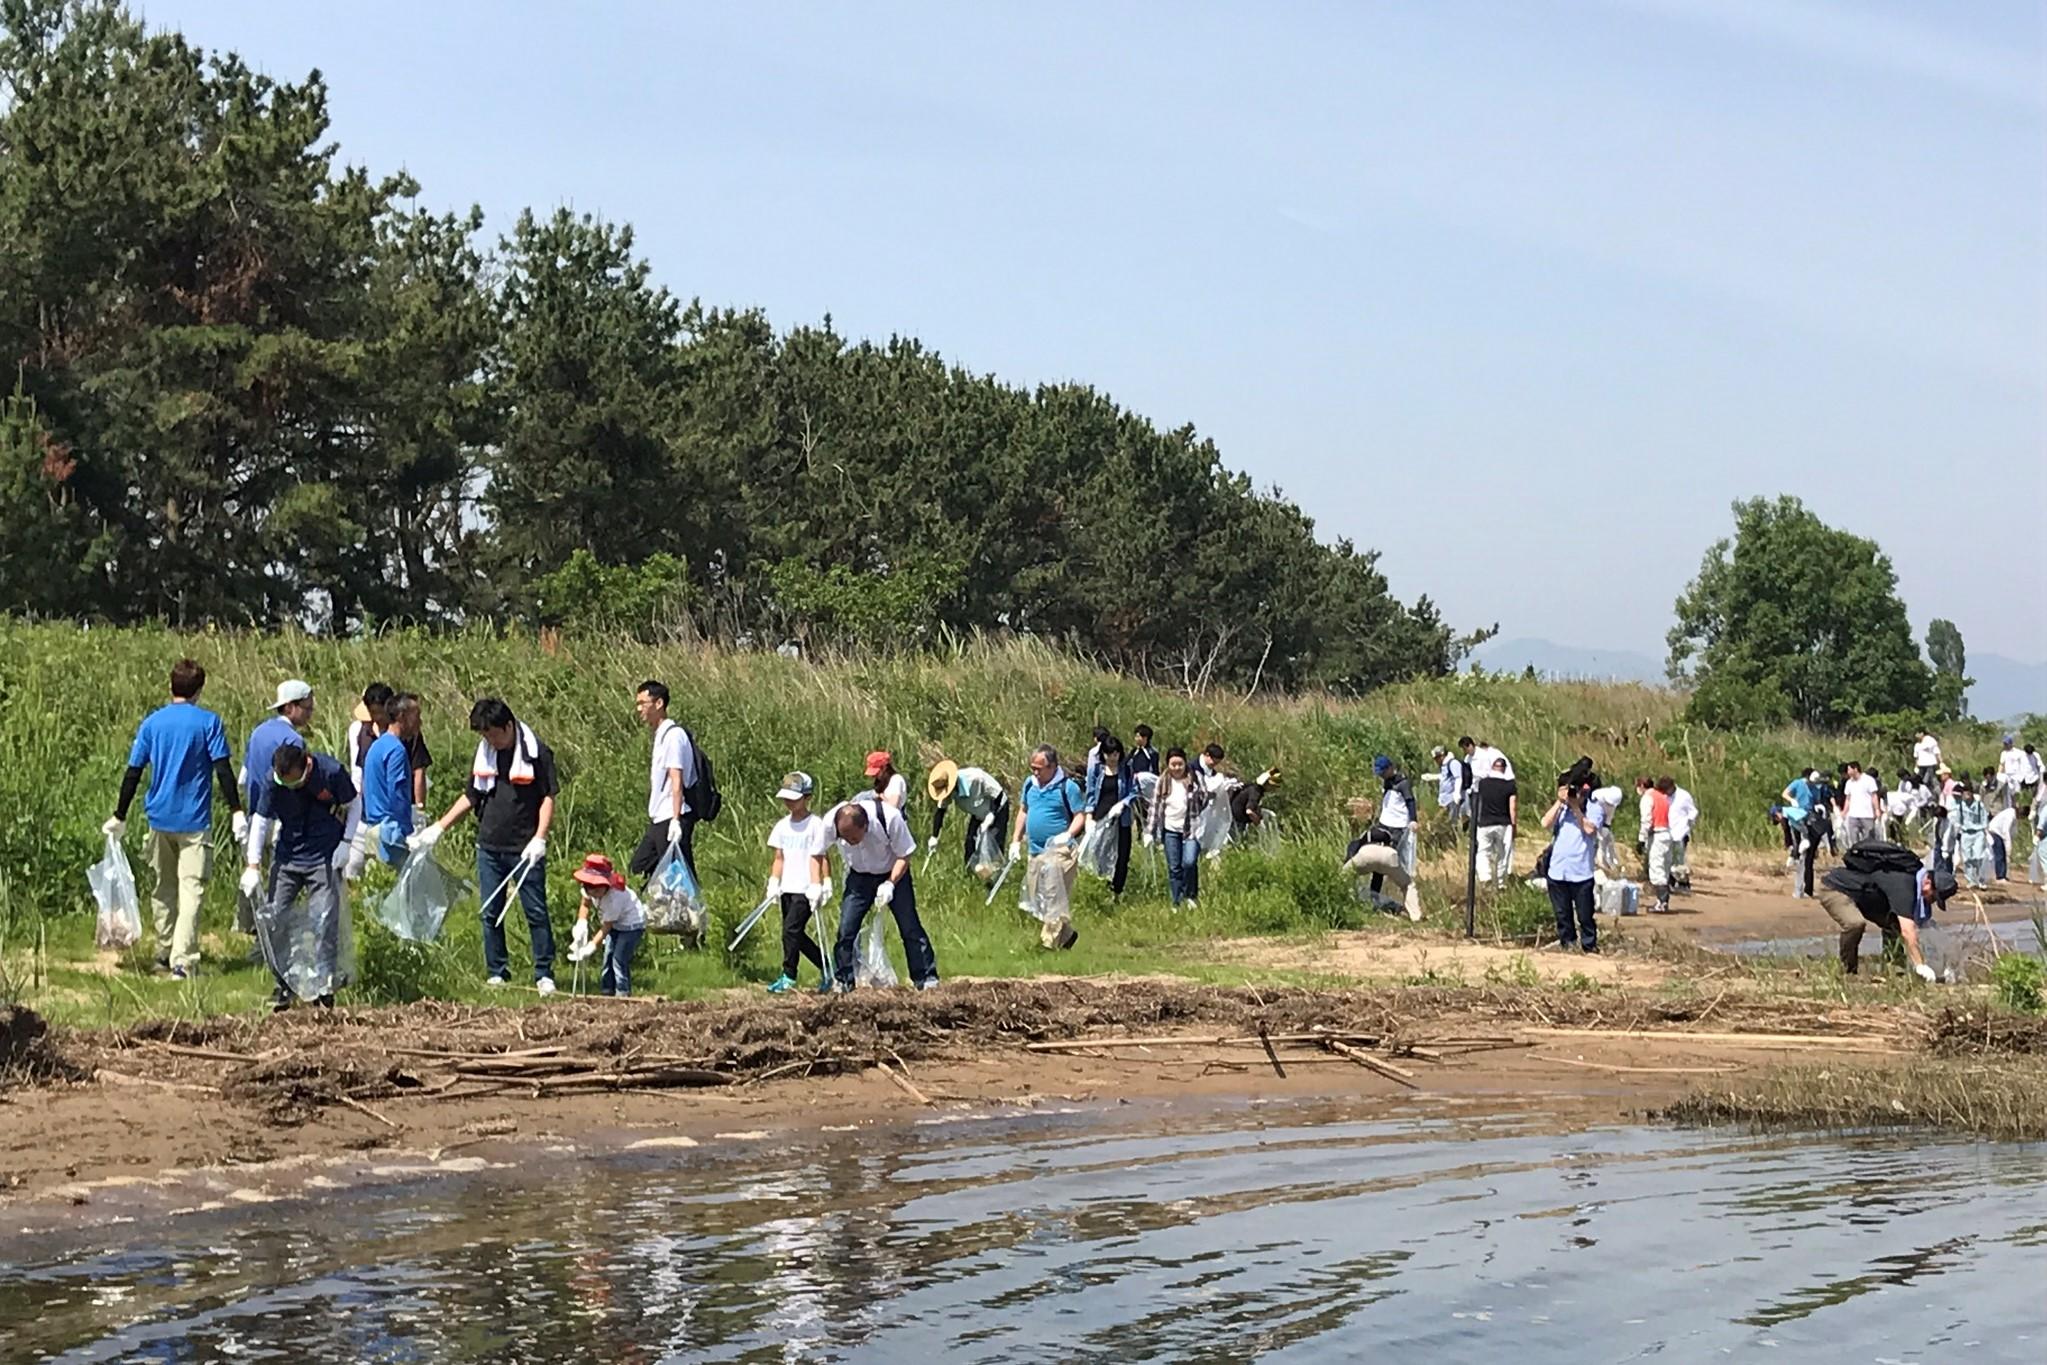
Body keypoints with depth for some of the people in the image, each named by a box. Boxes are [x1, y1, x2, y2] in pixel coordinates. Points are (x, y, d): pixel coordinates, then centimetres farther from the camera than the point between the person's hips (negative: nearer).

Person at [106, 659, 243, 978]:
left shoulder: (151, 723, 3)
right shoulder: (208, 722, -6)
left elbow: (133, 772, 4)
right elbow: (223, 770, -12)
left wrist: (120, 817, 11)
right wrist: (237, 811, -10)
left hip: (160, 818, 3)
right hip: (194, 820, -3)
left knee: (163, 888, 17)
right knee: (191, 889, -6)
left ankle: (164, 953, 27)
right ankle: (182, 961, -17)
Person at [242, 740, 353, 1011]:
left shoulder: (331, 772, -18)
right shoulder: (272, 781, -13)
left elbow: (353, 806, -3)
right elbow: (261, 820, -5)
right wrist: (253, 864, -11)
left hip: (324, 859, -3)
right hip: (287, 857, 3)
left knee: (324, 922, -9)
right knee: (273, 919, 0)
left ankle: (324, 986, -1)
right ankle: (285, 983, 12)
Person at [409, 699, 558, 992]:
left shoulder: (536, 753, -6)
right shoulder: (484, 753, 10)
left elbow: (548, 797, -6)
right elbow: (471, 797, 18)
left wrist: (539, 839, -16)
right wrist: (438, 828, 13)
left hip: (525, 849, -5)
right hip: (489, 847, 5)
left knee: (536, 912, -2)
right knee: (491, 914, 7)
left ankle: (544, 975, 4)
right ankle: (497, 974, 15)